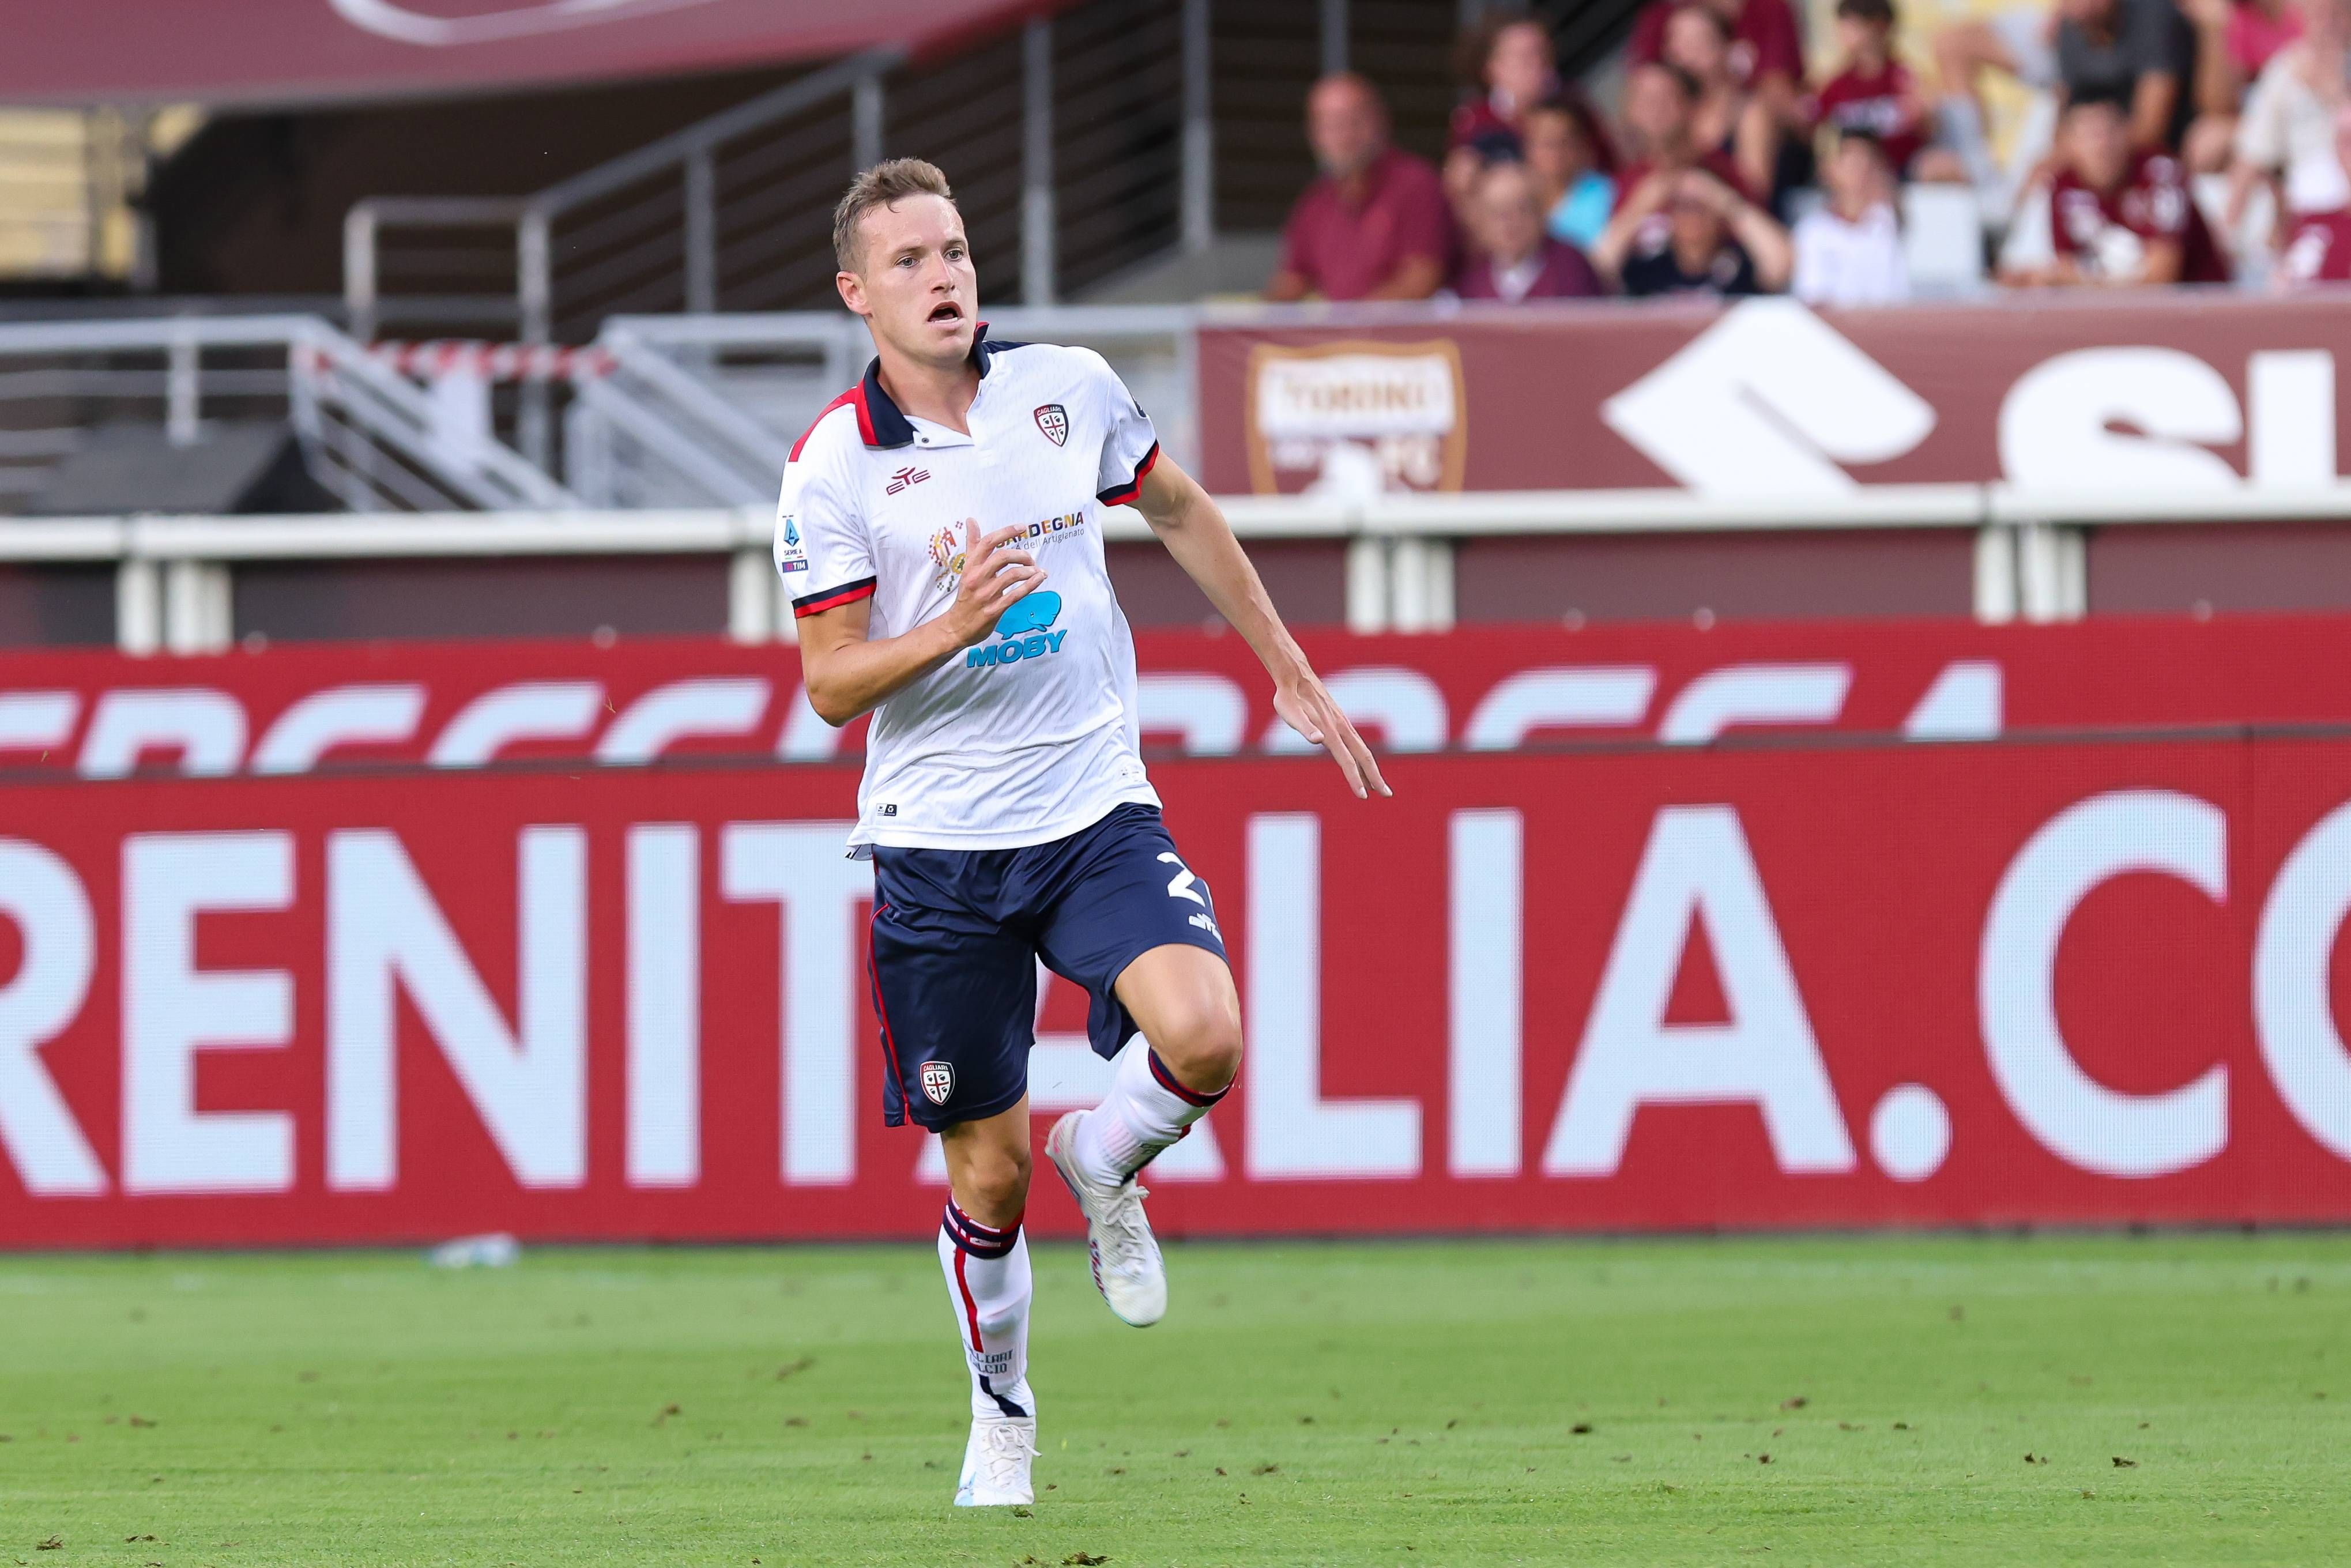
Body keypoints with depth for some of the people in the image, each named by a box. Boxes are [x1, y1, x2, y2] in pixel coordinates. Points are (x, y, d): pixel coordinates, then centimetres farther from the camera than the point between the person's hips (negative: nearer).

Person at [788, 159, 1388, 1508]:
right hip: (937, 839, -2)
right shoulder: (834, 467, -7)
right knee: (988, 1170, 2)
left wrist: (1291, 672, 22)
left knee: (1203, 1038, -25)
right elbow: (831, 686, -6)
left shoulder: (1069, 389, 1)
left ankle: (1107, 1165, 9)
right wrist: (953, 626, -24)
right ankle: (1002, 1419, 26)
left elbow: (1180, 512, 19)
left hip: (1096, 808, 2)